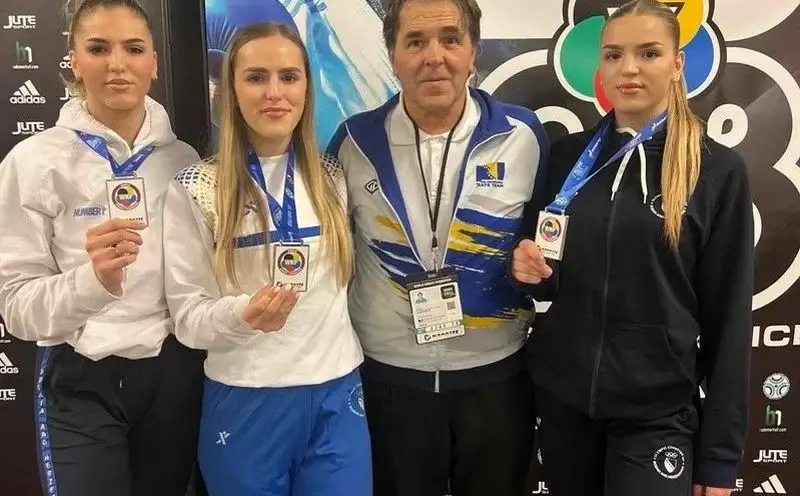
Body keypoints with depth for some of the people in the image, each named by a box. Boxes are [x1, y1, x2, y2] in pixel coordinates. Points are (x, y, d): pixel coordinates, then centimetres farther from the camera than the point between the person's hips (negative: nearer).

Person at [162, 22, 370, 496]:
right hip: (245, 401, -2)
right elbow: (187, 314, -7)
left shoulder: (333, 177, 3)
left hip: (337, 394, 3)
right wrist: (241, 313, -25)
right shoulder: (196, 189, -6)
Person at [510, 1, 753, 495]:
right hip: (561, 395, 4)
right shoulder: (568, 155, 3)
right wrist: (533, 271, -11)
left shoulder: (718, 171, -7)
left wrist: (719, 454, -5)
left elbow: (729, 319, -6)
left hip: (658, 409, -3)